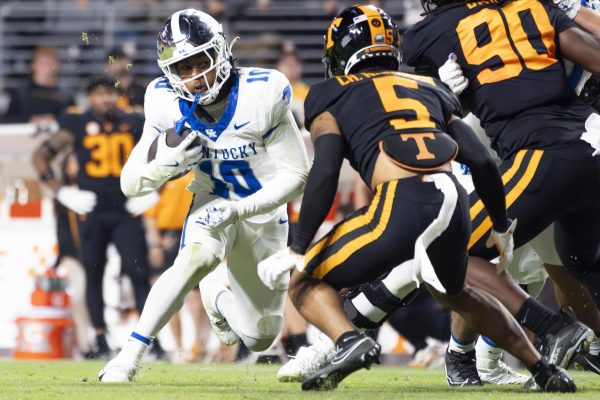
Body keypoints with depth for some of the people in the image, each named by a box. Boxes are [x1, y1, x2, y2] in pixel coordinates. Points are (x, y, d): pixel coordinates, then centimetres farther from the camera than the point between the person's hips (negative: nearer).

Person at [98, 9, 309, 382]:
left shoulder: (262, 96, -26)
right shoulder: (167, 105, -17)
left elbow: (296, 175, -21)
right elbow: (131, 183, -11)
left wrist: (238, 210, -32)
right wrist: (166, 165, -34)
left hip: (263, 211, 0)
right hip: (212, 206, 0)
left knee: (259, 338, 6)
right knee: (197, 258, -36)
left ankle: (219, 294, 40)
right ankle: (131, 354, -30)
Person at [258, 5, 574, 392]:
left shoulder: (331, 94, 16)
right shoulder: (430, 89, 29)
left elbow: (325, 173, 0)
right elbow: (483, 162, 20)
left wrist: (298, 249, -1)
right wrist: (502, 227, 33)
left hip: (402, 207, -5)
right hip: (454, 203, 5)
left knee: (305, 282, 14)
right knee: (453, 291, 36)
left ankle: (349, 341, -16)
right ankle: (544, 369, 30)